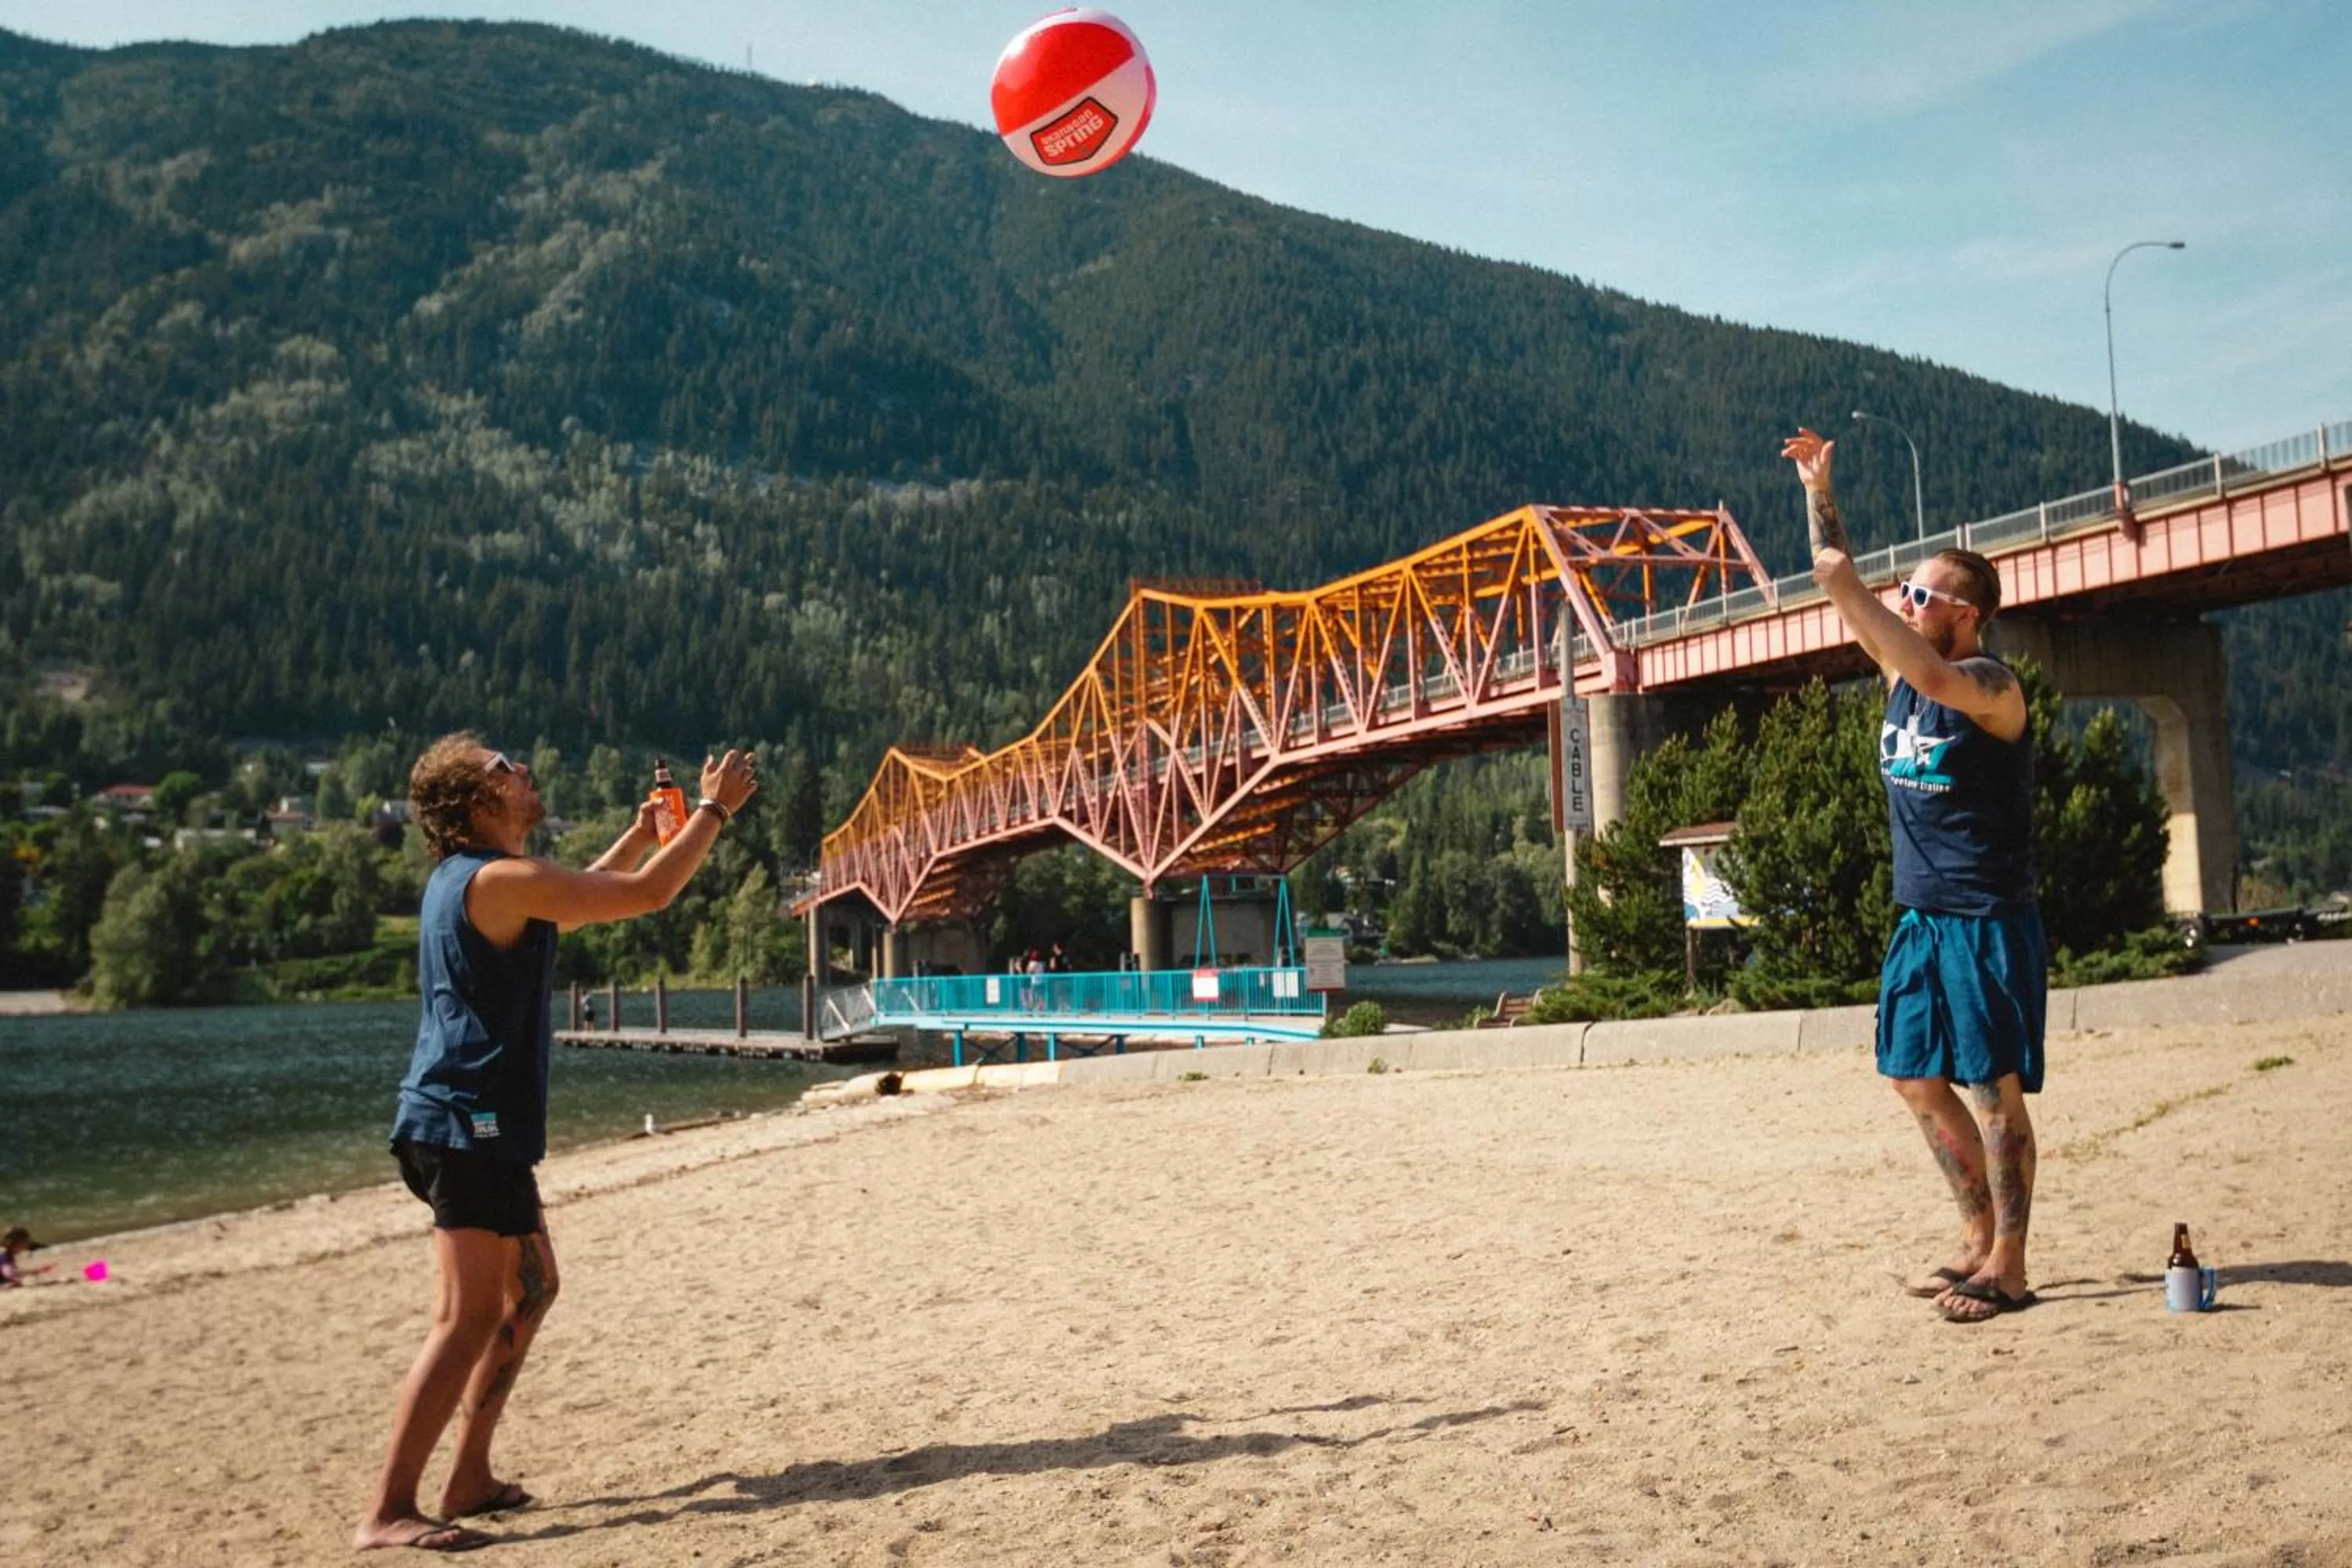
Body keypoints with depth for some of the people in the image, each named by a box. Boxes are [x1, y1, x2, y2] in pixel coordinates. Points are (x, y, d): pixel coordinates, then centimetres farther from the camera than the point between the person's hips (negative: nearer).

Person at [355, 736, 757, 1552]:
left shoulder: (467, 878, 14)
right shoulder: (501, 879, -16)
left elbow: (574, 899, 33)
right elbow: (647, 895, -13)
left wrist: (642, 831, 30)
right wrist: (714, 809, -2)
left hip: (464, 1122, 11)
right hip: (470, 1123, -11)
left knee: (529, 1288, 18)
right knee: (467, 1318, -10)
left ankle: (470, 1478, 21)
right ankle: (388, 1512, -8)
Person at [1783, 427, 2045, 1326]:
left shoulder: (1990, 685, -14)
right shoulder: (1902, 674, 8)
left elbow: (1935, 678, -37)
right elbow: (1844, 594, 11)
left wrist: (1851, 591, -32)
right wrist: (1819, 493, 7)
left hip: (1988, 924, -8)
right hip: (1922, 920, 9)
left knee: (1994, 1092, -5)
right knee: (1917, 1080, 11)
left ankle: (2008, 1270, 2)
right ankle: (1979, 1241, 23)